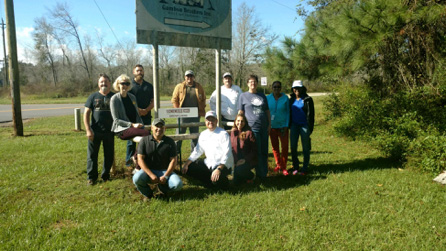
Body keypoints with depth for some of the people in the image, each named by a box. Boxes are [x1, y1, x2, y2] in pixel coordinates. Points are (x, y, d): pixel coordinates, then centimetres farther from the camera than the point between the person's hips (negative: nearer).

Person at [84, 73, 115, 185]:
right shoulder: (93, 96, 3)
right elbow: (86, 113, 1)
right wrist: (88, 130, -7)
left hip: (109, 131, 1)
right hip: (95, 131, 0)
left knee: (109, 155, 9)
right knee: (92, 155, 6)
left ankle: (105, 175, 25)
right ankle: (91, 177, 19)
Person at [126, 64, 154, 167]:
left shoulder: (149, 86, 14)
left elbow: (153, 101, 10)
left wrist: (146, 110, -9)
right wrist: (137, 109, -16)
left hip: (146, 116, 3)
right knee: (131, 137, 2)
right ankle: (129, 159, 11)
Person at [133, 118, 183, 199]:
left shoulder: (170, 142, 1)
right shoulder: (144, 140, -1)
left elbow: (173, 160, -3)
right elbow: (140, 159, -7)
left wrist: (165, 176, -15)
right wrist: (151, 175, -18)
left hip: (165, 171, 1)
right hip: (148, 170, 0)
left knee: (178, 184, -24)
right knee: (137, 178, -32)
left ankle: (162, 187, 11)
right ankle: (148, 195, 2)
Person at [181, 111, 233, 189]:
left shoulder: (223, 134, -13)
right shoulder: (203, 134, 8)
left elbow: (227, 154, -21)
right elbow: (197, 151, 15)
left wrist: (219, 169, -33)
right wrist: (186, 163, 5)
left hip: (222, 165, -7)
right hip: (208, 164, 7)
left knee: (216, 180, -35)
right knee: (189, 168, 0)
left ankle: (223, 180, 3)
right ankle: (211, 182, 2)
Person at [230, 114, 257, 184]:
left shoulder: (249, 133, -11)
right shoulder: (233, 133, 3)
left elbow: (254, 150, -11)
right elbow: (231, 149, 8)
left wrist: (245, 160, -20)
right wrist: (234, 161, -5)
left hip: (248, 161, -4)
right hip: (237, 161, 5)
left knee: (239, 169, -32)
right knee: (236, 181, -3)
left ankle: (251, 176, 2)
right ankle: (246, 175, 29)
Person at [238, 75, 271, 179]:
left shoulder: (262, 96, 15)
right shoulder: (243, 96, 3)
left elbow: (267, 111, 17)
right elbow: (240, 112, 1)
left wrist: (269, 124, 9)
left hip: (264, 128, 4)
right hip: (252, 127, -4)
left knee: (264, 151, 9)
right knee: (257, 152, -1)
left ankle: (264, 173, 21)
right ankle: (260, 174, 9)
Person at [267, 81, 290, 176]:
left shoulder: (285, 98, -2)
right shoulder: (268, 98, 1)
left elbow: (288, 112, 1)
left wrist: (286, 126, -6)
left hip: (282, 126, -2)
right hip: (272, 126, 2)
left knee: (284, 147, -2)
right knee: (274, 147, 10)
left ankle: (283, 167, 9)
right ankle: (278, 165, 26)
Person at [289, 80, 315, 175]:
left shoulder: (307, 99, -5)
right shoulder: (292, 100, 9)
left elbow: (311, 114, -5)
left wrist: (310, 128, -10)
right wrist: (289, 125, 8)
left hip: (304, 126, -4)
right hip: (294, 125, 4)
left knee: (305, 148, 5)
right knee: (293, 147, 5)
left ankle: (305, 168, 14)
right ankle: (295, 167, 18)